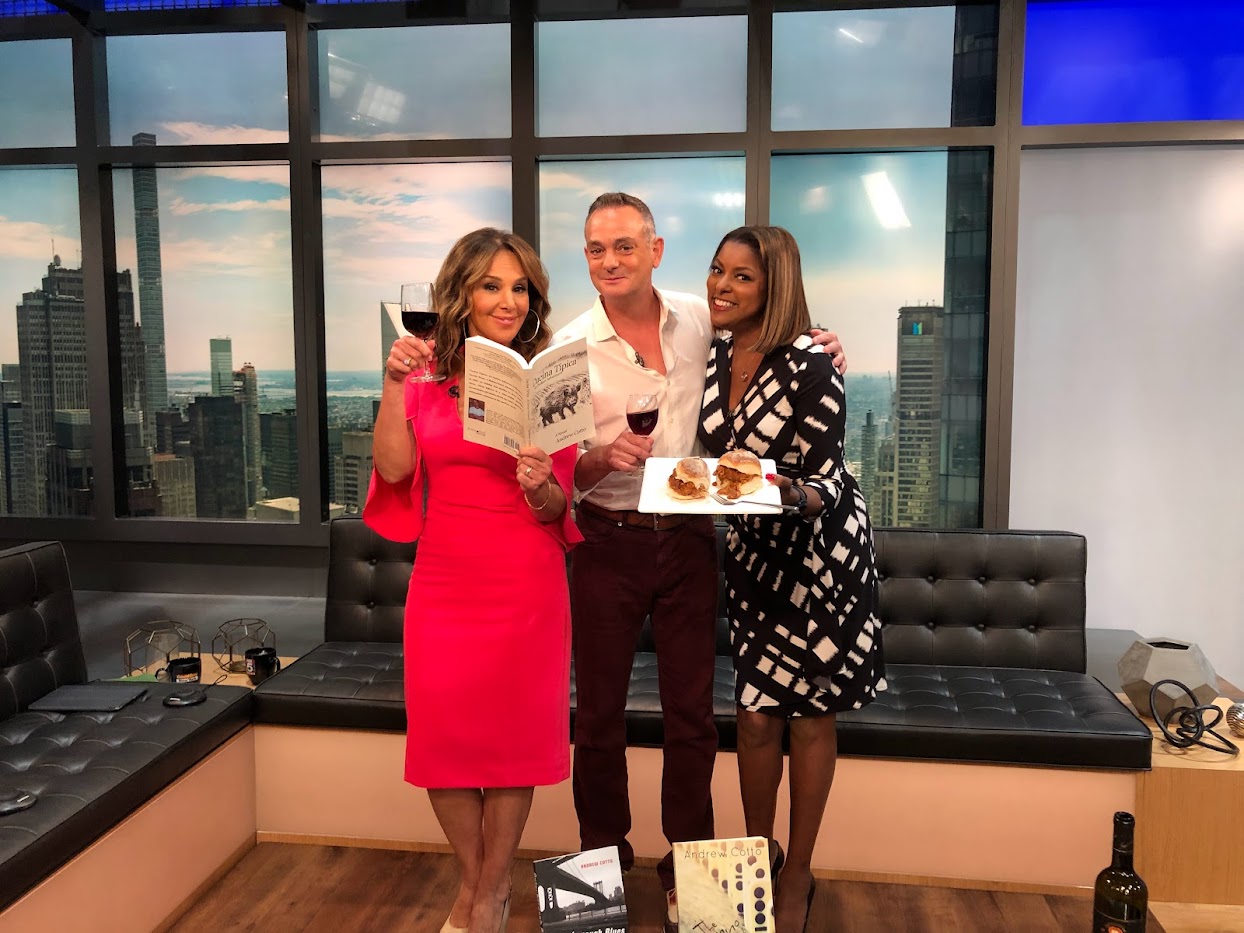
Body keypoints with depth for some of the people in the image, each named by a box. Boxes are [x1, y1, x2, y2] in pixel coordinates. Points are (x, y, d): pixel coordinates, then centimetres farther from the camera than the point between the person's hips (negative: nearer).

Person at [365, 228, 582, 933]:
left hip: (525, 585, -2)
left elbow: (557, 511, -2)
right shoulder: (429, 379, 5)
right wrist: (394, 386, -16)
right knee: (443, 732, 7)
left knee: (512, 731, 6)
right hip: (443, 583, 2)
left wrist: (538, 486, -23)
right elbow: (394, 469, -7)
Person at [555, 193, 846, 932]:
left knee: (692, 712, 11)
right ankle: (602, 864, 31)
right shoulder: (571, 348, -8)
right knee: (601, 713, 10)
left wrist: (814, 345, -2)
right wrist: (604, 459, -26)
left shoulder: (700, 318, -1)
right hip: (608, 544, -1)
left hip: (689, 539, 2)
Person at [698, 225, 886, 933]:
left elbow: (822, 484, -18)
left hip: (822, 546, -5)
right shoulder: (716, 356, -1)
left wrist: (793, 495, -39)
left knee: (809, 712, 7)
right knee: (756, 714, 9)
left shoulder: (811, 367, -21)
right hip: (754, 548, 5)